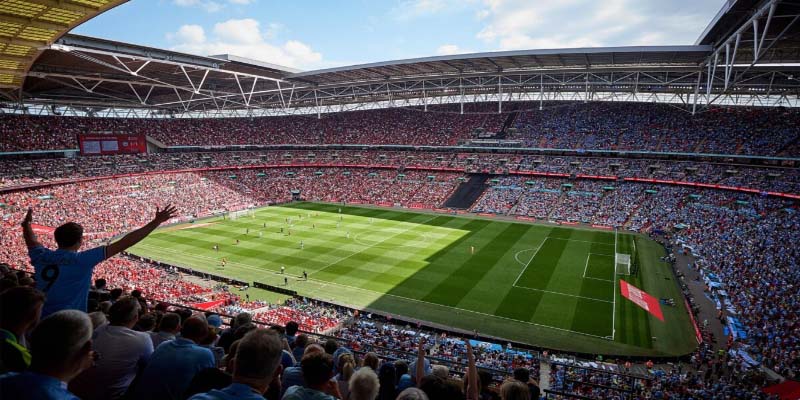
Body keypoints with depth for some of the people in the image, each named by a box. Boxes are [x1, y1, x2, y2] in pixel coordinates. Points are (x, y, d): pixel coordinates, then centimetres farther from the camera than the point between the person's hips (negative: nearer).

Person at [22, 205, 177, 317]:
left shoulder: (41, 256, -2)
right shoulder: (82, 260, -19)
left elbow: (31, 239, 23)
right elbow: (122, 244, -24)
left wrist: (26, 223, 43)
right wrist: (156, 222, -24)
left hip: (40, 321, 6)